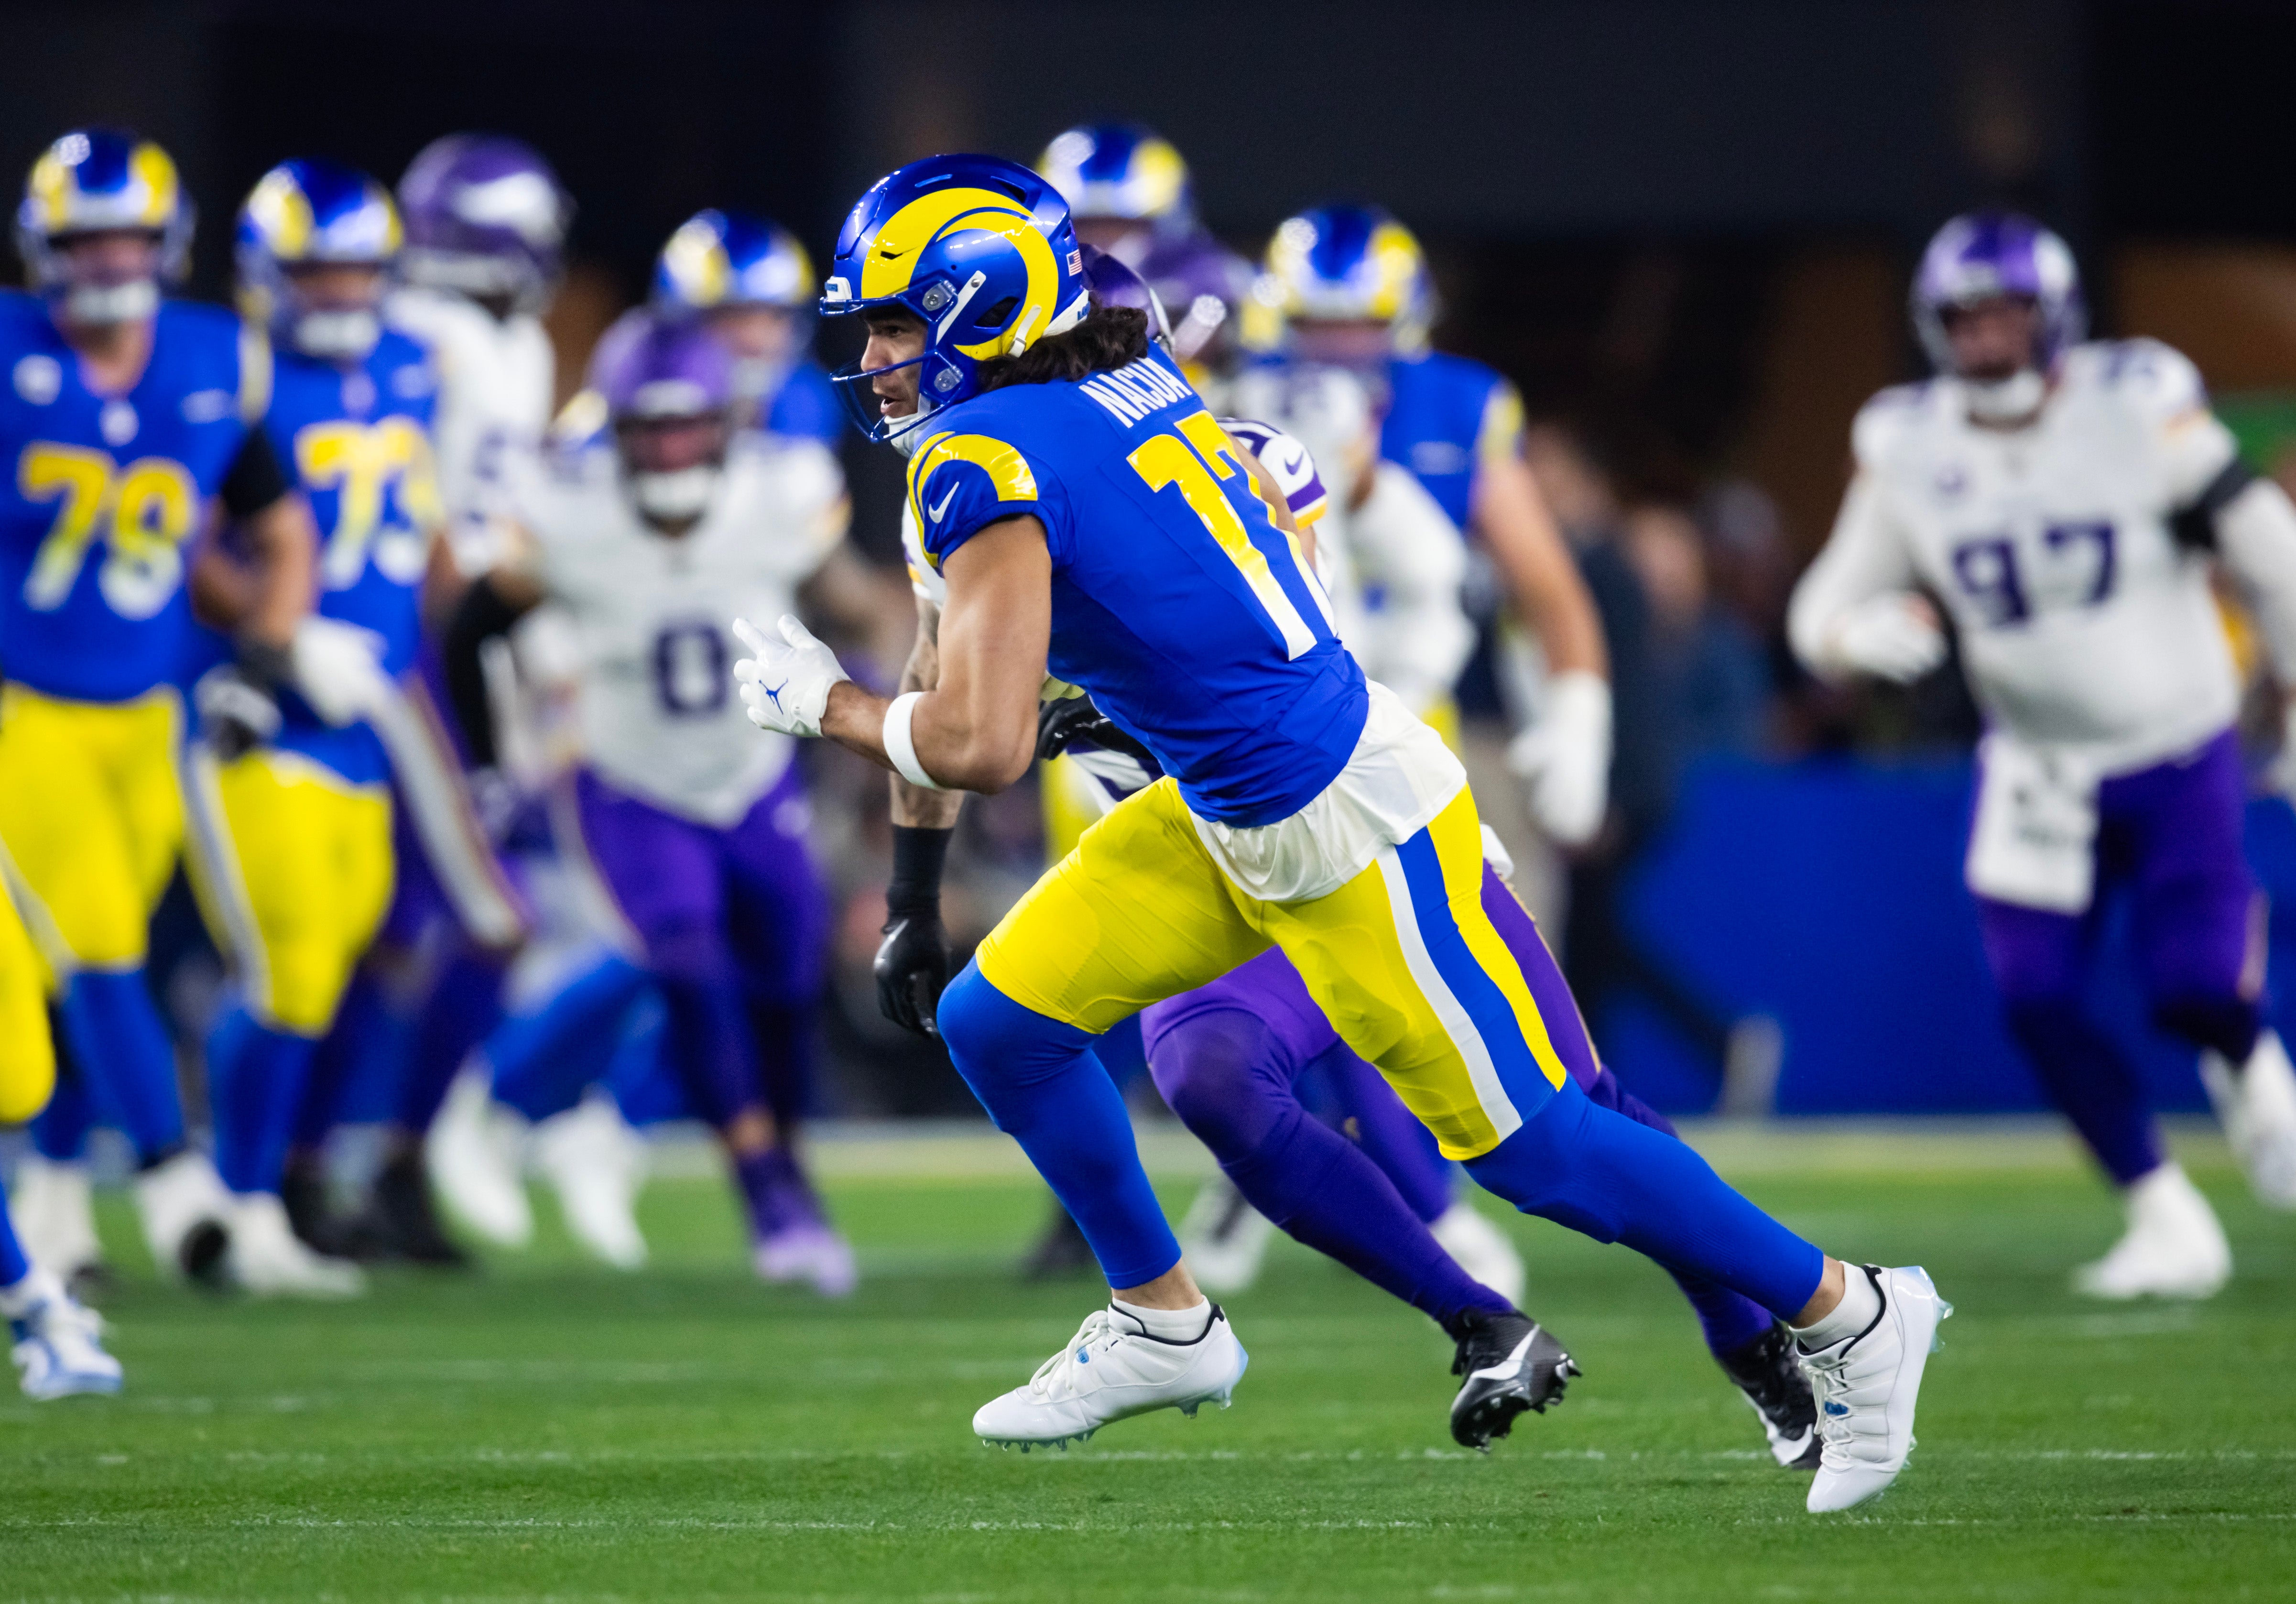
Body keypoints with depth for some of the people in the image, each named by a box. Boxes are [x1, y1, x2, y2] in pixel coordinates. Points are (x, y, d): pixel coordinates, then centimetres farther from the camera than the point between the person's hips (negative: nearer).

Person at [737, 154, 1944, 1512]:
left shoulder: (990, 465, -20)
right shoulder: (1135, 381, 4)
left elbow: (982, 746, -27)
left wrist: (831, 706, -10)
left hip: (1351, 838, -9)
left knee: (1531, 1147, 2)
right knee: (1000, 1020, 9)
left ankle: (1852, 1316, 16)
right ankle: (1165, 1327, 25)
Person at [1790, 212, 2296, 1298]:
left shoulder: (2139, 407, -14)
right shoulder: (1909, 449, -5)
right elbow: (1826, 612, 0)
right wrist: (1859, 635, -24)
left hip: (2181, 758, -3)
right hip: (2040, 777, 3)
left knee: (2195, 992, -13)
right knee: (2036, 998, -11)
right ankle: (2168, 1223, 5)